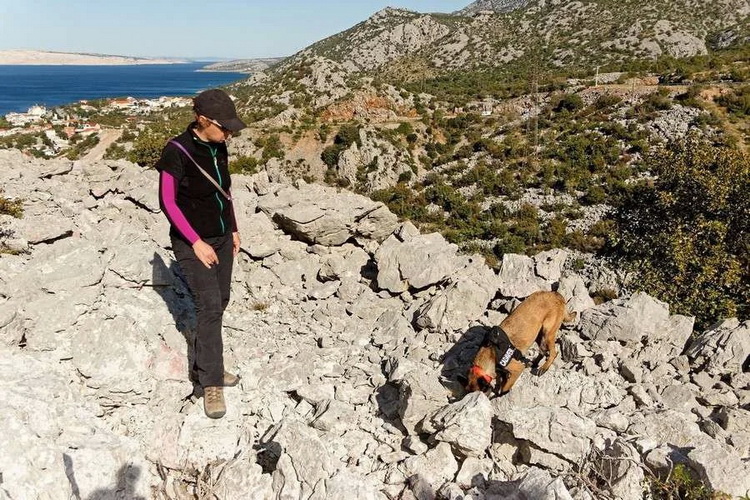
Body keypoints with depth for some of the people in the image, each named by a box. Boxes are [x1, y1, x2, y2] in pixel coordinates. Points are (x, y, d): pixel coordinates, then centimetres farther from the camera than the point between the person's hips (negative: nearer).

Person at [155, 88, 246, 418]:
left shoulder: (218, 147, 3)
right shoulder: (177, 151, -18)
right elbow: (167, 202, -15)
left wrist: (233, 230, 15)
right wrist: (196, 242, -18)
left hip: (222, 238, 7)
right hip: (193, 242, -7)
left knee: (219, 302, 9)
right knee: (209, 306, -12)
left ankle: (203, 367, 25)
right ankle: (211, 384, -1)